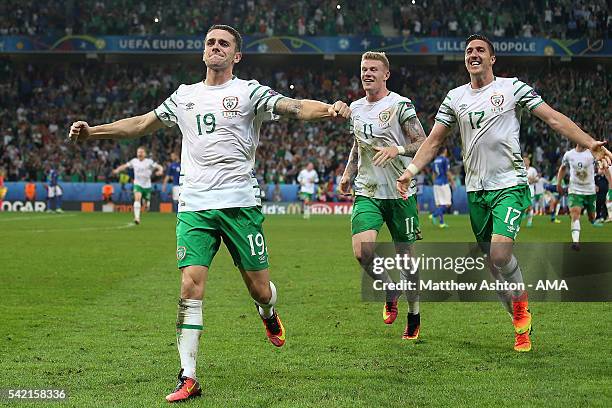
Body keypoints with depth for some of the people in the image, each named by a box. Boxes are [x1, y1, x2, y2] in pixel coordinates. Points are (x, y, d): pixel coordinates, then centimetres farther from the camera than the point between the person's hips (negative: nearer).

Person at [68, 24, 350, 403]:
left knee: (260, 289, 2)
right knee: (191, 286, -10)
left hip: (240, 203, -2)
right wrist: (93, 131, 22)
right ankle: (188, 378, -6)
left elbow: (295, 107, -12)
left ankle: (269, 314, 41)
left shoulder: (248, 91, 2)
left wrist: (329, 109, -31)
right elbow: (142, 124, 27)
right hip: (194, 206, 3)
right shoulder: (184, 96, 15)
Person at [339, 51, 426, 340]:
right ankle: (390, 293, 11)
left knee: (406, 255, 4)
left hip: (400, 192, -4)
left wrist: (397, 149, -25)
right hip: (367, 193, 4)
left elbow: (424, 143, -9)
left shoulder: (400, 105, -6)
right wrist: (348, 173, 19)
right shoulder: (355, 108, 12)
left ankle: (414, 315, 24)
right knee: (362, 251, -17)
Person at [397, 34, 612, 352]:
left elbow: (554, 118, -3)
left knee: (500, 253, -22)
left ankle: (521, 304, 5)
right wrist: (411, 170, -3)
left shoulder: (512, 87, 1)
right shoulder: (455, 97, 12)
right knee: (494, 261, 4)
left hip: (510, 185, -4)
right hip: (476, 191, 4)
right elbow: (434, 140, 13)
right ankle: (521, 324, 17)